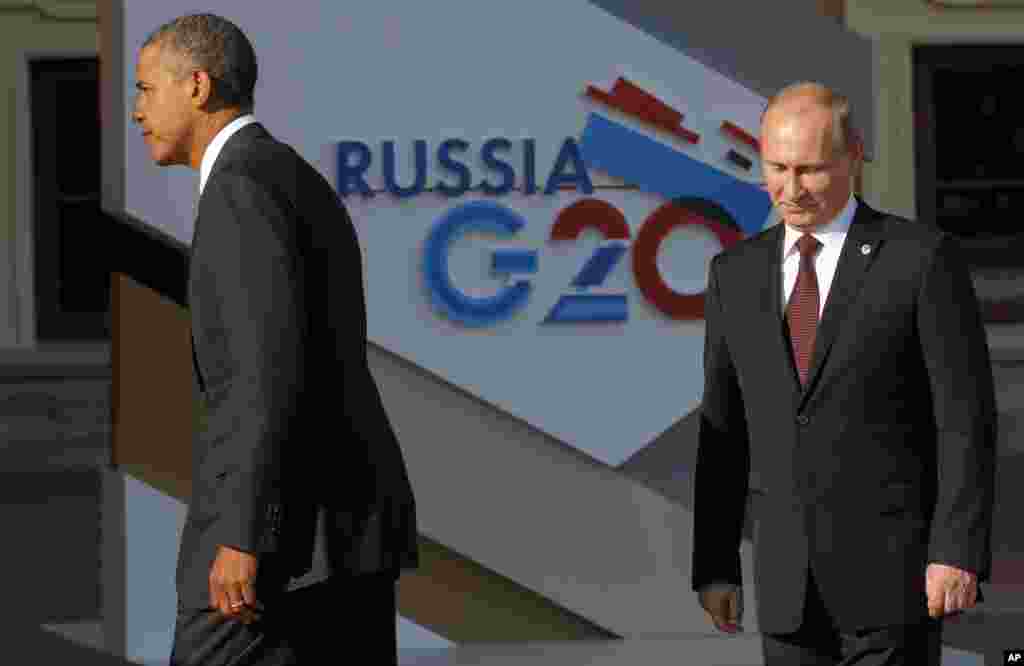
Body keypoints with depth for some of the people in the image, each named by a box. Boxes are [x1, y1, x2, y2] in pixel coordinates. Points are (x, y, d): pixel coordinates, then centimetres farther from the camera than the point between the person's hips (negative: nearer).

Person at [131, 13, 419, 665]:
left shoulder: (243, 186, -13)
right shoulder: (307, 192, 20)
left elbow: (274, 370, -22)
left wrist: (242, 537, -24)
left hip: (285, 523, -10)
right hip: (348, 517, 10)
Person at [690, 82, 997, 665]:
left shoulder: (922, 258, -5)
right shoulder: (737, 273, 10)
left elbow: (967, 418, -8)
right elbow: (724, 431, 13)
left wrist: (959, 552, -16)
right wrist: (714, 567, 8)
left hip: (895, 573, -5)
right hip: (789, 583, 5)